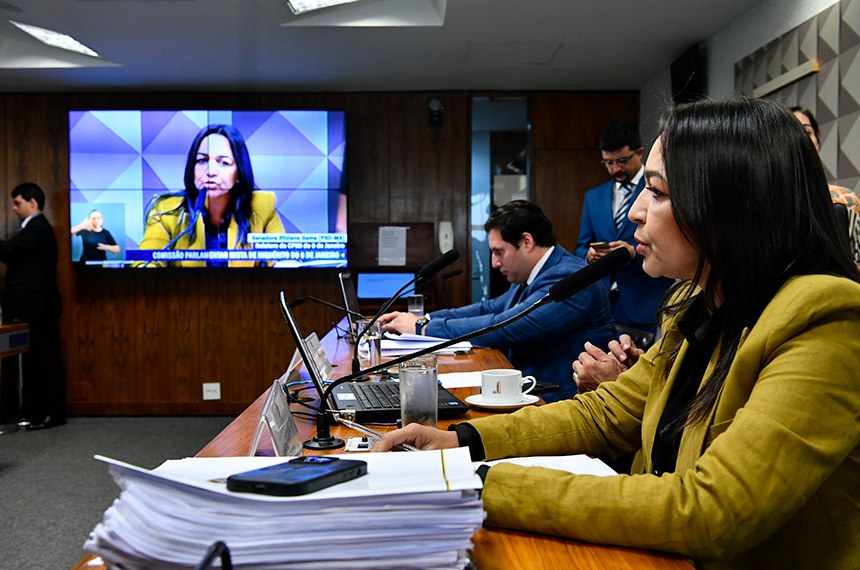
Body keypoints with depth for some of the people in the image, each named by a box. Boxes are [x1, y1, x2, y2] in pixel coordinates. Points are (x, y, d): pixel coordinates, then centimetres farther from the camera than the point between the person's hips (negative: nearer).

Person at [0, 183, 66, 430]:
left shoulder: (38, 228, -14)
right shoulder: (33, 227, 17)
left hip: (37, 307, -10)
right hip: (31, 307, 10)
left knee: (45, 359, -4)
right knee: (30, 359, 13)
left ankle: (54, 413, 3)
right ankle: (32, 411, 20)